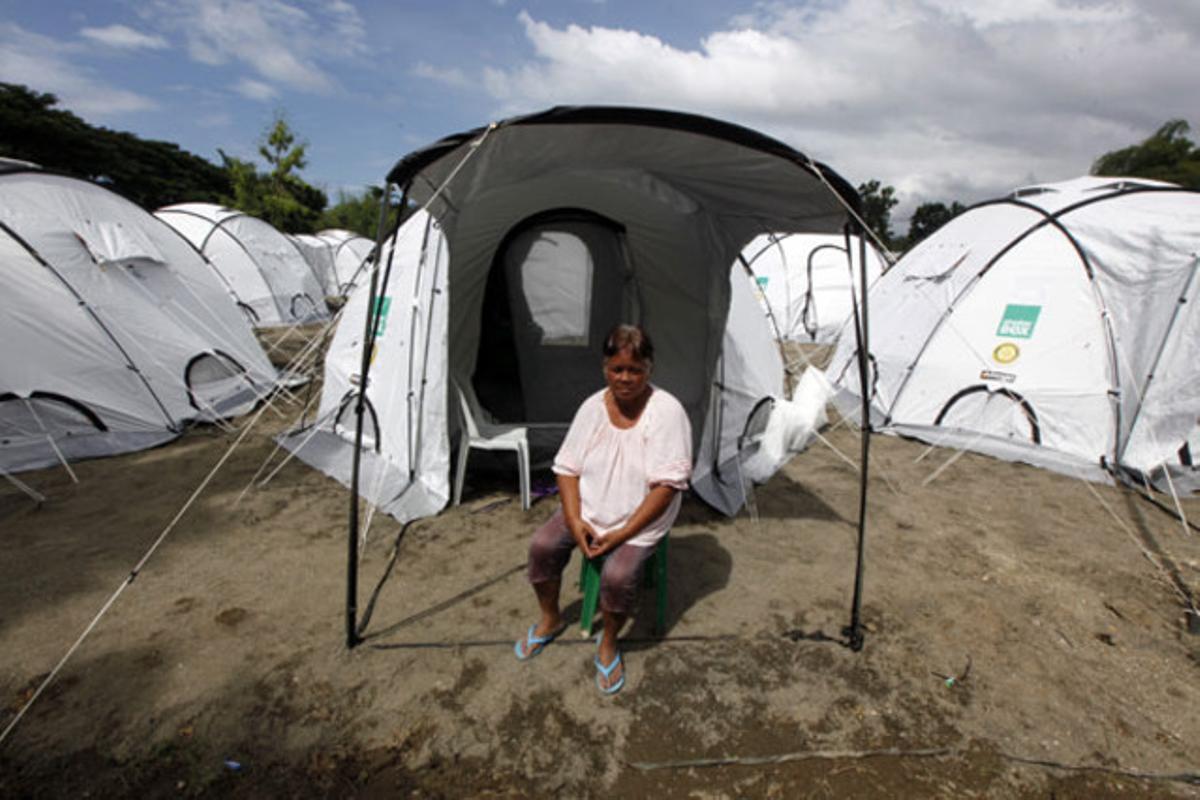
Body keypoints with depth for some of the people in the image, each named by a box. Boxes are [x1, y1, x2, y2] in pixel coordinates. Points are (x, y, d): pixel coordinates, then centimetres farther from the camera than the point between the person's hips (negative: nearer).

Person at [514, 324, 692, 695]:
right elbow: (567, 468, -1)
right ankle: (550, 619, 18)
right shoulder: (593, 406, -6)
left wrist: (623, 534, -22)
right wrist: (574, 519, -14)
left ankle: (608, 644, 8)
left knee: (618, 574, -26)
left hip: (640, 519, -4)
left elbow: (667, 484, -21)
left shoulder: (667, 411, -20)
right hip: (589, 509, 4)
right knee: (542, 544, -12)